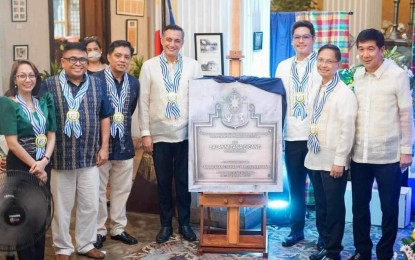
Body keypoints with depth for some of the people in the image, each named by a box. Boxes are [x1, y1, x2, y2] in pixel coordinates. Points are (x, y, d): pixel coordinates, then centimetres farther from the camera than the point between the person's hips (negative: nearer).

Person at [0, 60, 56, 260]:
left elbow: (52, 135, 3)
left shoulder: (43, 102, 6)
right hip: (20, 166, -5)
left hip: (44, 165, 5)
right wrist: (34, 166, -12)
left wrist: (44, 161, -12)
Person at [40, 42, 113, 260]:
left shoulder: (97, 84, 5)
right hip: (61, 156, -3)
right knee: (62, 206, 9)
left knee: (90, 205, 12)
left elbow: (104, 117, 10)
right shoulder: (49, 85, -5)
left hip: (90, 156, 3)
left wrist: (104, 147, 5)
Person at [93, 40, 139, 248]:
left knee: (122, 189, 12)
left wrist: (122, 126, 12)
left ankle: (118, 228, 26)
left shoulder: (134, 82, 6)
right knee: (98, 190, 5)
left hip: (124, 144, 5)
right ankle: (98, 230, 19)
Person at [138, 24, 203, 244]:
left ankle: (185, 223, 24)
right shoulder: (149, 66, 1)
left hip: (186, 134, 0)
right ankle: (165, 224, 25)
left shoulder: (193, 66, 1)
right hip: (160, 134, 0)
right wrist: (145, 133, -3)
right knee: (163, 182, 10)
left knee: (184, 181, 9)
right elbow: (143, 102, 1)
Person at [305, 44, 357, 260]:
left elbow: (348, 129, -15)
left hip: (333, 161, -7)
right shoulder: (317, 89, 11)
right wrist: (310, 152, 11)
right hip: (315, 159, 7)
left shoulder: (345, 93, -12)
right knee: (320, 206, 16)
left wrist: (340, 160, -17)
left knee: (334, 208, 4)